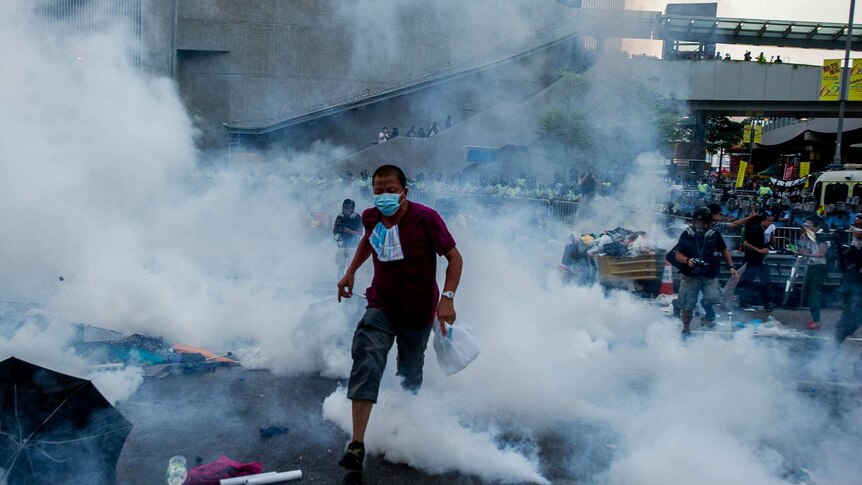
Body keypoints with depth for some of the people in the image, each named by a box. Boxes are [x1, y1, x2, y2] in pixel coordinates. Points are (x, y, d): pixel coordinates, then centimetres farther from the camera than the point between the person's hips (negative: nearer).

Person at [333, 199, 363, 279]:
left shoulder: (357, 218, -4)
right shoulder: (340, 217, 7)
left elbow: (360, 233, -6)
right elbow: (334, 232, 11)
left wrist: (350, 231, -19)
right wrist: (336, 225, -8)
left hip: (352, 246, -4)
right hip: (341, 246, 4)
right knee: (340, 267, 5)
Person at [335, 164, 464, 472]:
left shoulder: (426, 218, -20)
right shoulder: (370, 218, -5)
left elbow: (454, 257, -14)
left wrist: (447, 297, -25)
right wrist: (350, 272, 13)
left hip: (418, 312, -2)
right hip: (381, 307, 2)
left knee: (410, 374, 11)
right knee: (365, 366, -18)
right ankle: (357, 446, -19)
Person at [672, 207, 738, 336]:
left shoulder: (714, 235, 3)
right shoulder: (686, 235, -1)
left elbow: (724, 251, 14)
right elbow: (678, 255, -2)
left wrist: (731, 266, 5)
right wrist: (687, 260, -22)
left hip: (709, 276, 1)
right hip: (690, 276, -1)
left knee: (714, 298, -18)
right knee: (687, 306, 3)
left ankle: (705, 305, 17)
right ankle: (686, 329, 22)